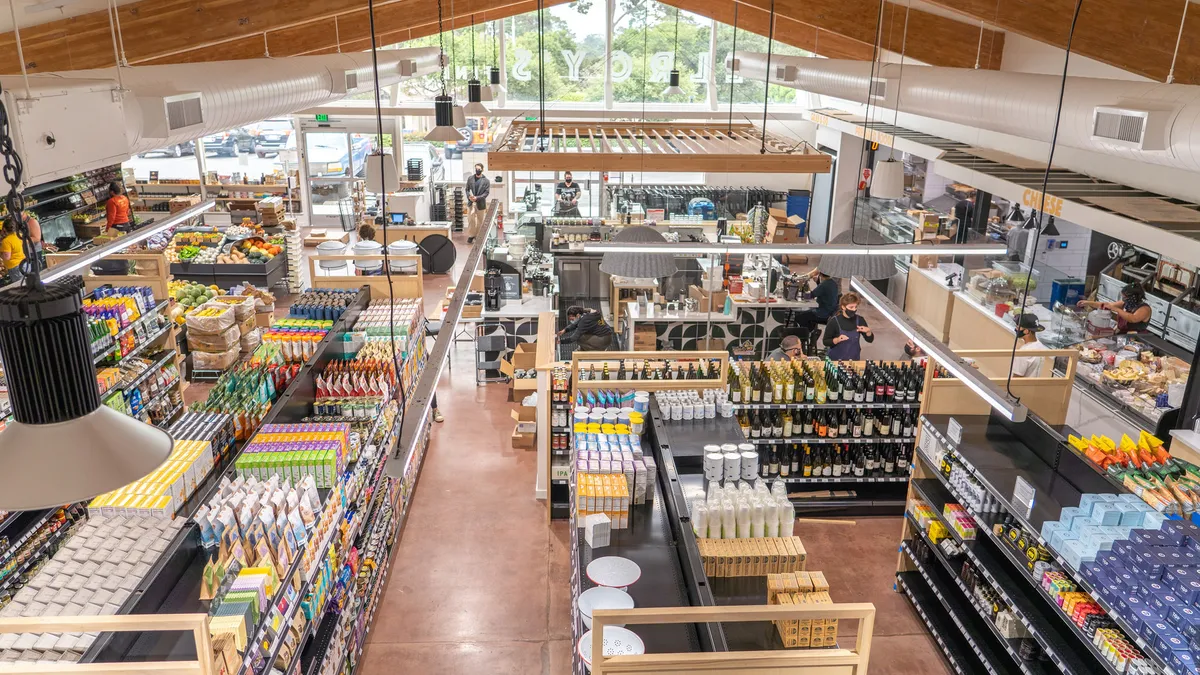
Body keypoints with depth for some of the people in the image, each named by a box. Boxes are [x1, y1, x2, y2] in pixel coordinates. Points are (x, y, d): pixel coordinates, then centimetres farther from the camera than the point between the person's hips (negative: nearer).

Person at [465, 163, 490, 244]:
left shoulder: (486, 181, -3)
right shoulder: (470, 179, 4)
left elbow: (487, 192, -8)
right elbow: (467, 189, 7)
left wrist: (477, 198, -19)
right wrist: (469, 196, -14)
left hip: (481, 203, -1)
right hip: (471, 203, 1)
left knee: (480, 221, 7)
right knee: (471, 220, -1)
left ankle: (478, 236, 19)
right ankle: (471, 236, 9)